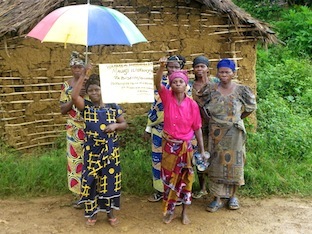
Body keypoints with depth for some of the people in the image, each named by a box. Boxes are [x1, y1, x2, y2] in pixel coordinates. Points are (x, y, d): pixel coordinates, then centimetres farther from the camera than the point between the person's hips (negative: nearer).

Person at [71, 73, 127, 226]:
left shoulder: (113, 106, -1)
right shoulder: (86, 107, -4)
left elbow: (124, 124, 6)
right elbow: (74, 96, -23)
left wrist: (115, 126, -16)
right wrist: (83, 75, -21)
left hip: (110, 151, 1)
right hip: (92, 151, 0)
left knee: (110, 180, 9)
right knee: (91, 181, 7)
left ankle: (110, 212, 27)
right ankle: (92, 213, 26)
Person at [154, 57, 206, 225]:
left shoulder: (192, 104, -8)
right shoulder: (167, 97, -6)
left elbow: (197, 128, -3)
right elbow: (157, 83, -24)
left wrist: (202, 150, -1)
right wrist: (162, 67, -41)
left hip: (186, 146, 0)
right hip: (169, 145, 0)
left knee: (185, 179, 11)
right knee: (169, 178, 11)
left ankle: (184, 212, 28)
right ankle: (169, 211, 29)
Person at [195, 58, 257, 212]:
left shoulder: (241, 90, -4)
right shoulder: (211, 89, -1)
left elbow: (251, 107, 8)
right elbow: (201, 104, 11)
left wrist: (237, 118, 10)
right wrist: (213, 118, 9)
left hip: (234, 132, -1)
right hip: (216, 133, 1)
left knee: (233, 162, 7)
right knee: (216, 163, 4)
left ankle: (232, 195, 23)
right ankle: (218, 198, 14)